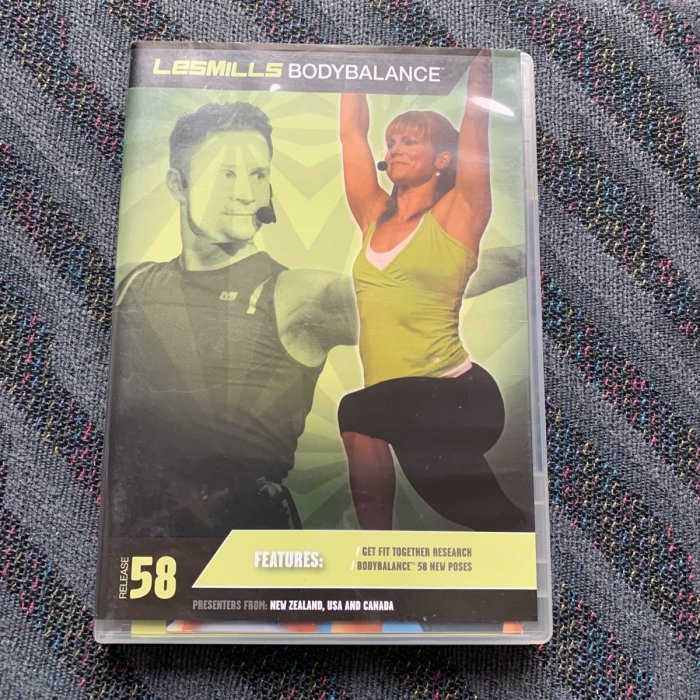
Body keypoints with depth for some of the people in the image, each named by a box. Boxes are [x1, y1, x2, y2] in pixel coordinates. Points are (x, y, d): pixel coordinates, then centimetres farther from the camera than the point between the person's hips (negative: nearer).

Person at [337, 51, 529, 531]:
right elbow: (352, 127, 14)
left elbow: (476, 117, -5)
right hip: (408, 411, 6)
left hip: (459, 399, -6)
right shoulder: (374, 217, 12)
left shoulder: (457, 216, -1)